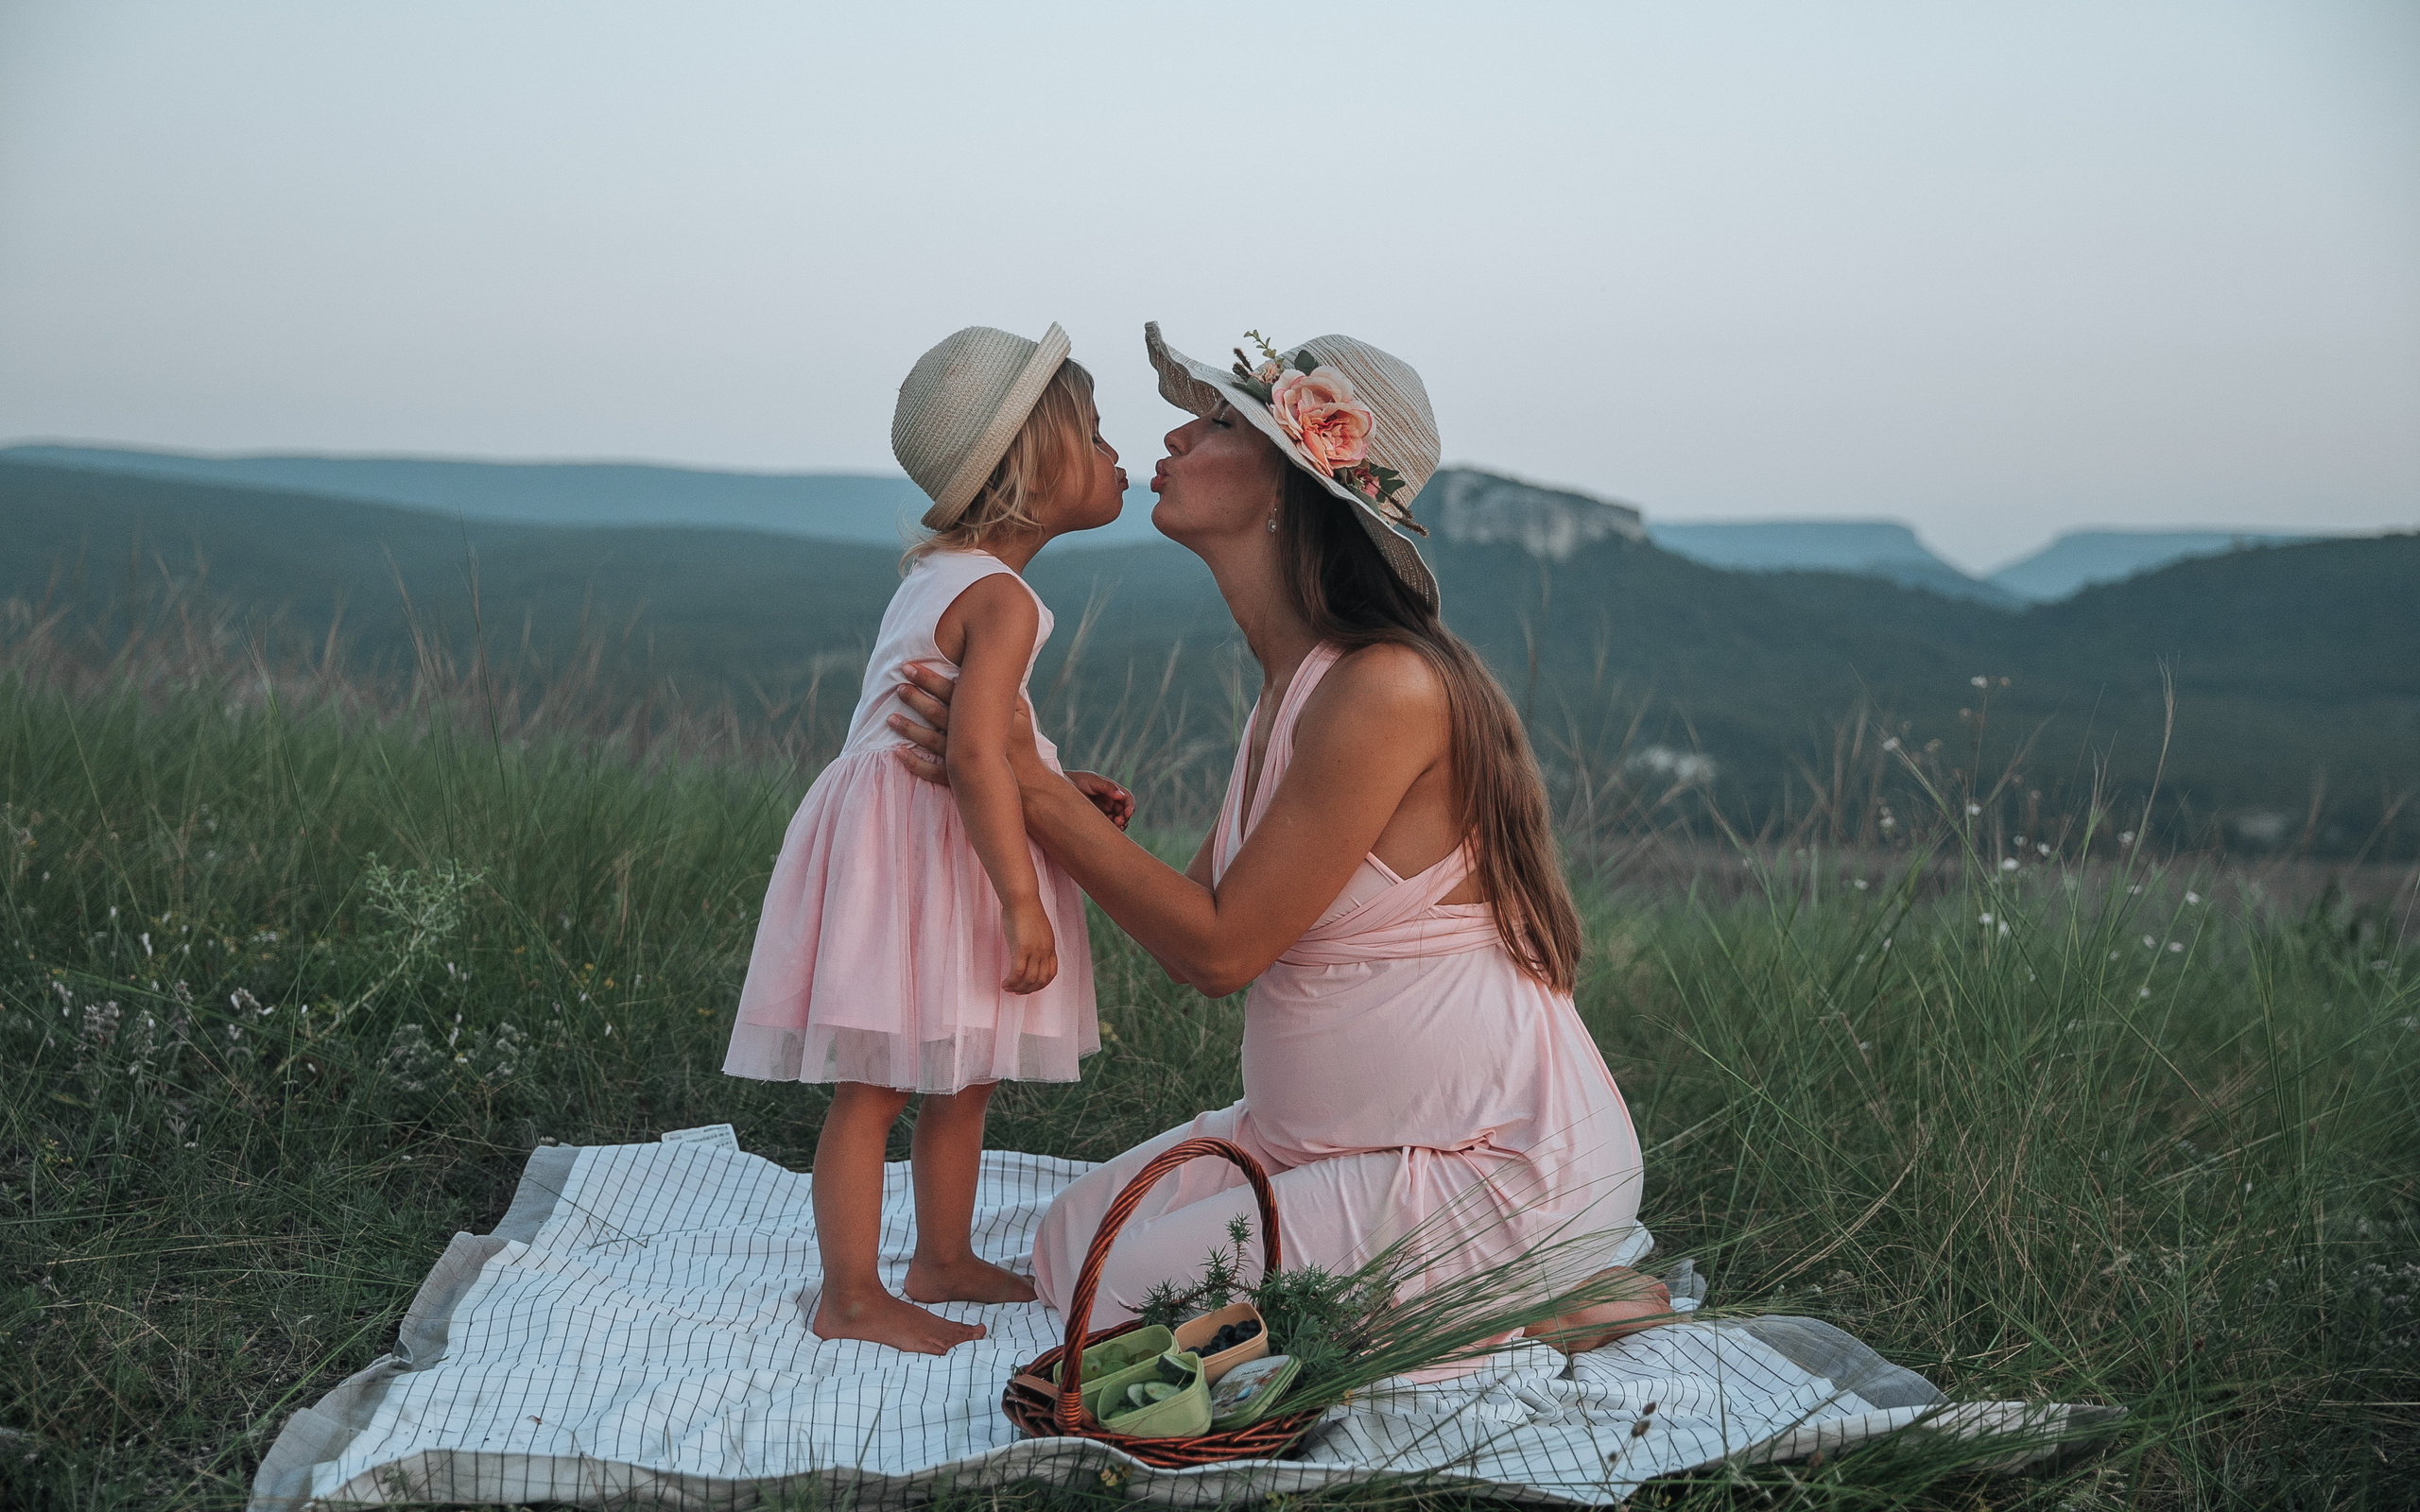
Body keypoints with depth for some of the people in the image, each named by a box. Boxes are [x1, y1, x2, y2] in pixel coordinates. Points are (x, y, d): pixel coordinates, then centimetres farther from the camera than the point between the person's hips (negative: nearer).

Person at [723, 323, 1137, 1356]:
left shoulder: (939, 572, 15)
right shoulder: (1003, 599, -17)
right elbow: (974, 757, -26)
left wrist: (1061, 787, 15)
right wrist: (1022, 903, -25)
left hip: (908, 835, 11)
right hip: (913, 853, -11)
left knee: (964, 1074, 18)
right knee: (876, 1081, -2)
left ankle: (944, 1262, 32)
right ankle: (851, 1299, 7)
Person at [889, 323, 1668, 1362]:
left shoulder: (1387, 689, -24)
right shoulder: (1294, 684, 6)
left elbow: (1220, 946, -18)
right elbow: (1195, 926, 5)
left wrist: (1034, 785, -13)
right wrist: (997, 779, -3)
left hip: (1490, 1159, -9)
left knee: (1130, 1299, -8)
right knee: (1075, 1237, 11)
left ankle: (1541, 1302, 0)